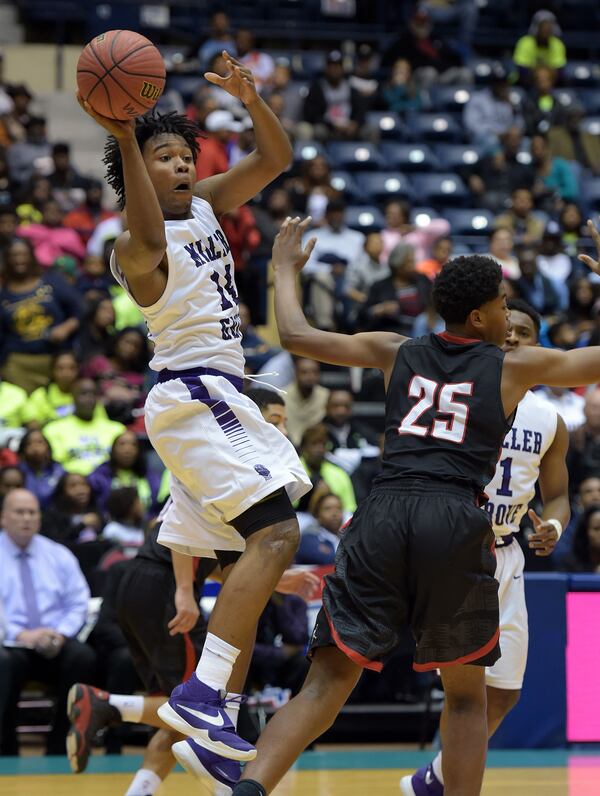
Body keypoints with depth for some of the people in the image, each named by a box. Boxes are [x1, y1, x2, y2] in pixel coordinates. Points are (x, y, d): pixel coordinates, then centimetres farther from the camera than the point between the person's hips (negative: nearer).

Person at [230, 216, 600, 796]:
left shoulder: (395, 353, 18)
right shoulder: (513, 367, 11)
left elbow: (294, 336, 20)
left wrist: (285, 269, 37)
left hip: (383, 515, 3)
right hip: (455, 521, -2)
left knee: (328, 682, -1)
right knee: (465, 692, 15)